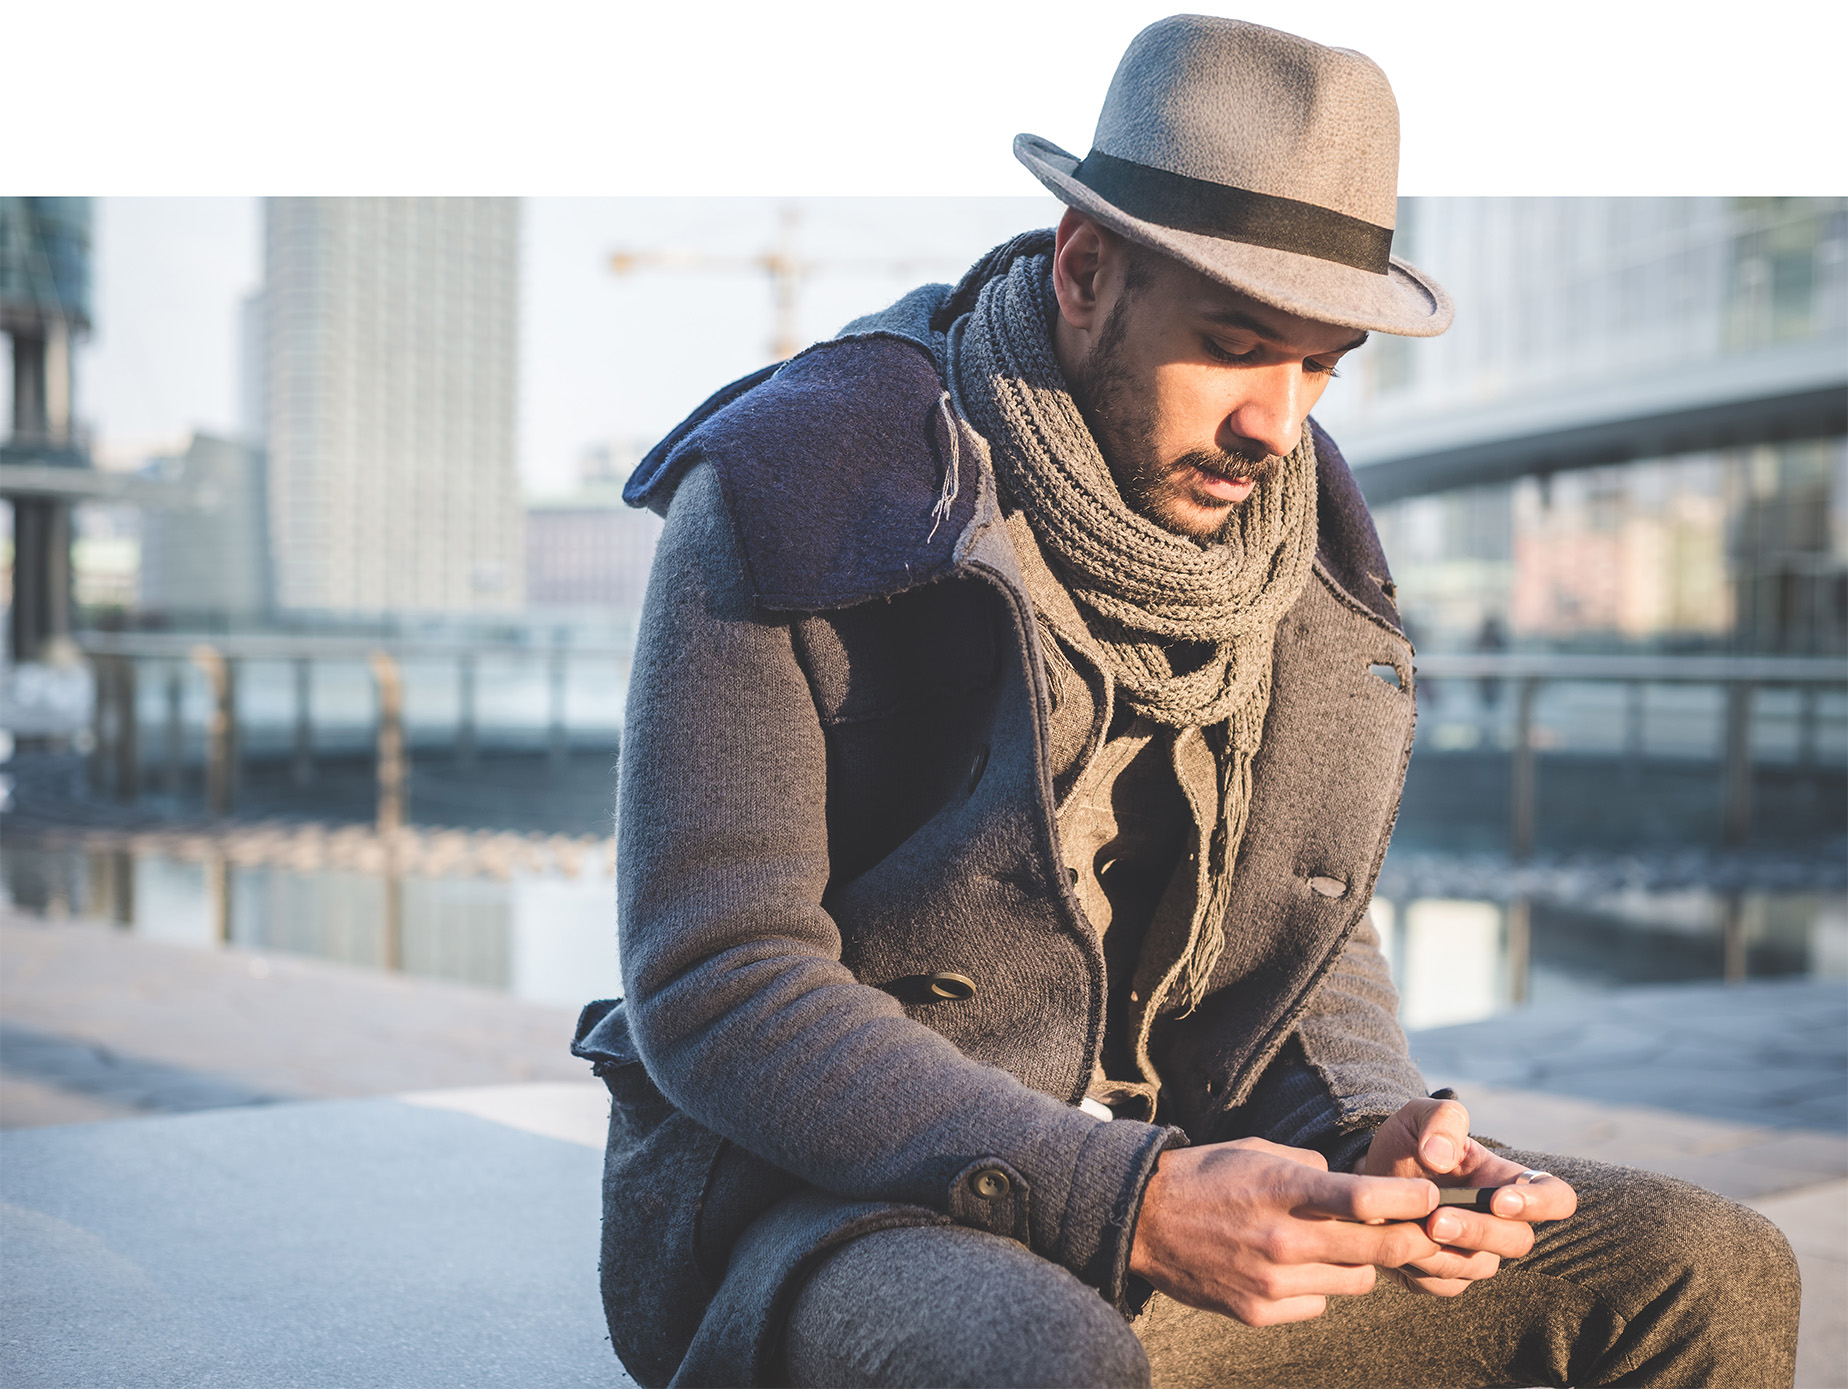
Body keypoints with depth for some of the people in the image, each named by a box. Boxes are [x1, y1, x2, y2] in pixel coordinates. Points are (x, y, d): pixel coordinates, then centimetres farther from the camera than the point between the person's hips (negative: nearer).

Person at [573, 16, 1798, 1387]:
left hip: (1161, 1194, 6)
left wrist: (1374, 1127, -9)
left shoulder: (1303, 536, 5)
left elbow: (1309, 932, 13)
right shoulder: (793, 498, -15)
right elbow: (715, 991, -19)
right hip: (808, 1209, -5)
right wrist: (1130, 1203, -27)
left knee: (1712, 1273, -5)